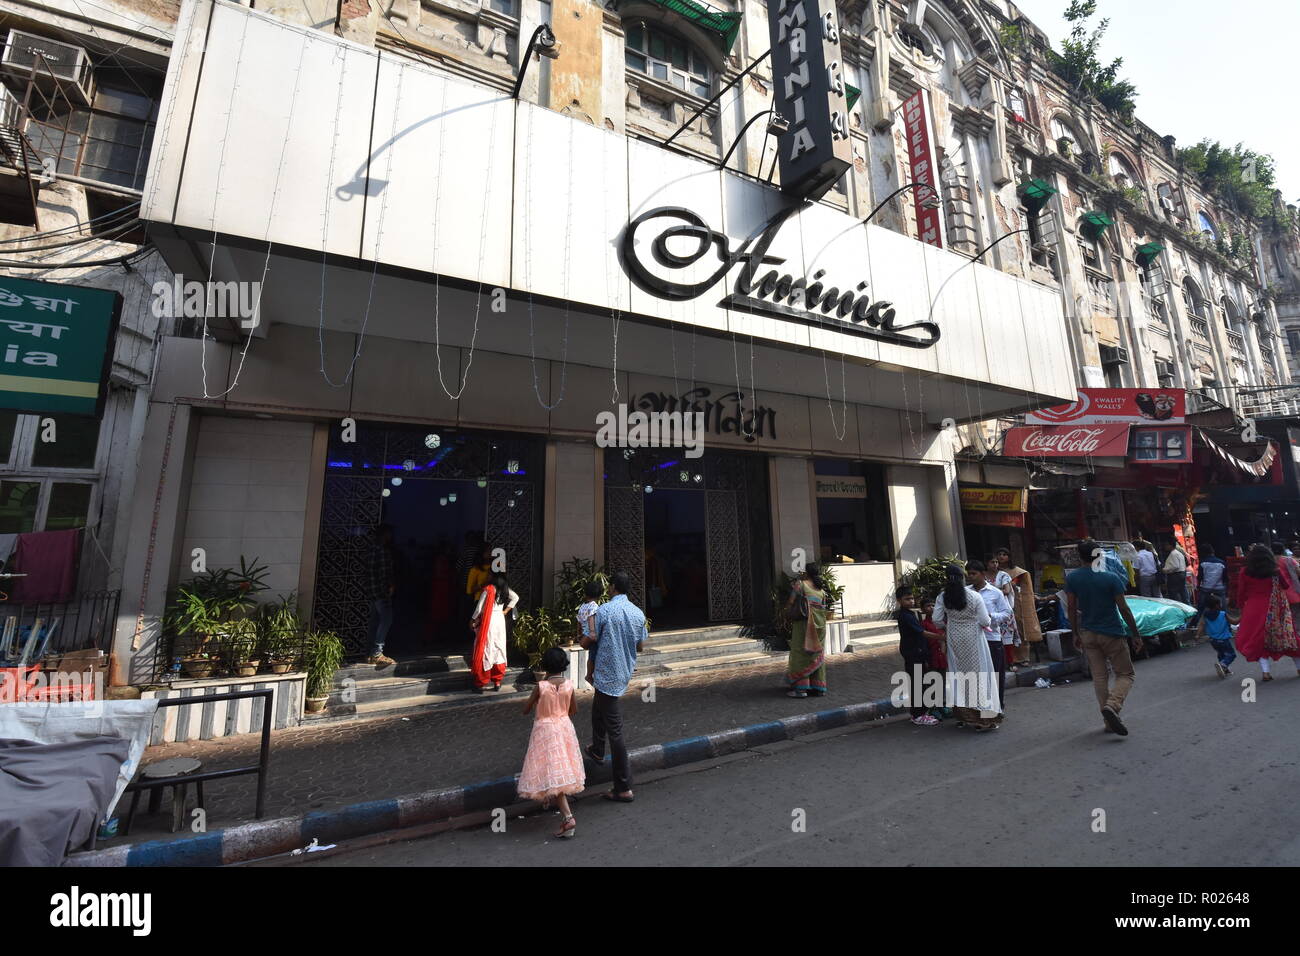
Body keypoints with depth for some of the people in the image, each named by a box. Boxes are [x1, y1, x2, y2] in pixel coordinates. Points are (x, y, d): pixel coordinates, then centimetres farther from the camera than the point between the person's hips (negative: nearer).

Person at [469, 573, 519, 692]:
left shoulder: (488, 589, -16)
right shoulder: (505, 589, 0)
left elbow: (480, 608, -13)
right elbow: (516, 597, 10)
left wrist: (472, 620, 2)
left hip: (488, 622, -5)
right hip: (500, 621, 5)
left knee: (484, 650, 3)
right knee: (498, 649, 12)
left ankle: (481, 684, 10)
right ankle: (497, 682, 19)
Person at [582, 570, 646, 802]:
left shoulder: (604, 610, -18)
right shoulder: (638, 613, 0)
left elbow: (587, 643, -12)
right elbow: (640, 646, 10)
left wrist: (582, 640, 11)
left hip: (607, 675, -7)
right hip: (625, 673, 7)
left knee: (615, 731, 1)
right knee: (598, 710, 31)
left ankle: (624, 789, 11)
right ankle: (597, 751, 51)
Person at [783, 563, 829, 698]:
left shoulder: (800, 584, -6)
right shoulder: (821, 590, 9)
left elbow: (790, 602, -8)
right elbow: (823, 608, 11)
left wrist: (788, 615, 7)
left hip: (803, 624, -5)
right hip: (819, 625, 5)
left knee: (801, 653, 1)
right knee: (817, 655, 12)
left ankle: (800, 688, 2)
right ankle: (819, 687, 17)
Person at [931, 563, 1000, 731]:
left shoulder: (943, 597, -8)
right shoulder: (974, 596, -15)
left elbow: (937, 619, -8)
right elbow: (985, 621, -12)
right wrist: (989, 619, 10)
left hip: (954, 638, 3)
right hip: (973, 638, -3)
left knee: (958, 673, 14)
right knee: (977, 673, 6)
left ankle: (962, 716, 23)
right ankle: (982, 719, 10)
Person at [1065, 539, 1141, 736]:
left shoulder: (1071, 578, -4)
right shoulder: (1111, 577, -12)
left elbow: (1072, 609, 0)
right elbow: (1124, 609, -9)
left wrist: (1076, 634, 10)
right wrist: (1136, 634, 3)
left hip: (1088, 633, 3)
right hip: (1112, 633, -3)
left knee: (1099, 677, 11)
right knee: (1125, 674, 9)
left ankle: (1109, 722, 14)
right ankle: (1112, 705, -15)